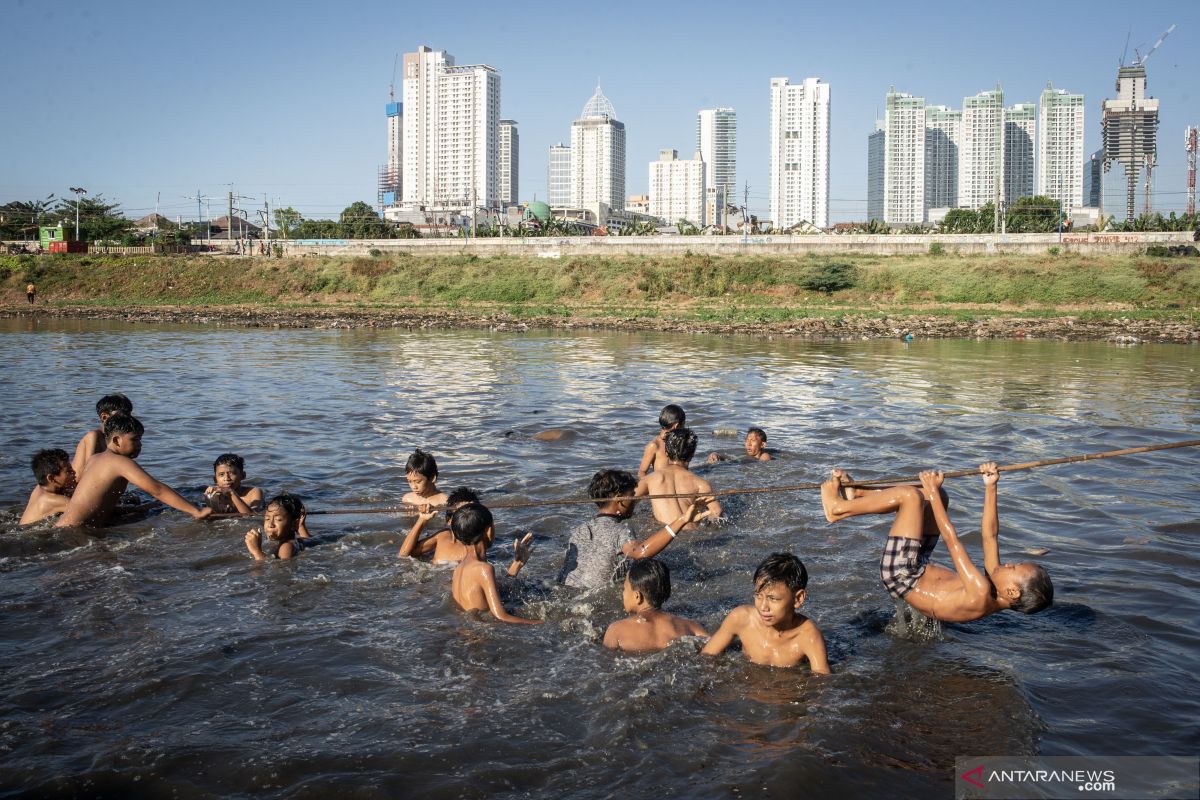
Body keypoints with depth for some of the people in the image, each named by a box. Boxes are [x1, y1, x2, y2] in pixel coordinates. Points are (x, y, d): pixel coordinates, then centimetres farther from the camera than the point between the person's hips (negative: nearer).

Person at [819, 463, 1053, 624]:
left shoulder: (981, 594, -31)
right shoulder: (996, 597, -7)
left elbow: (952, 540, -29)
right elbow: (990, 535, 0)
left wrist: (933, 492, -24)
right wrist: (991, 488, -5)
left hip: (901, 576, -9)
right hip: (922, 570, 9)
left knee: (910, 495, -21)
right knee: (936, 495, 10)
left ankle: (838, 508, -3)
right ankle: (855, 493, 10)